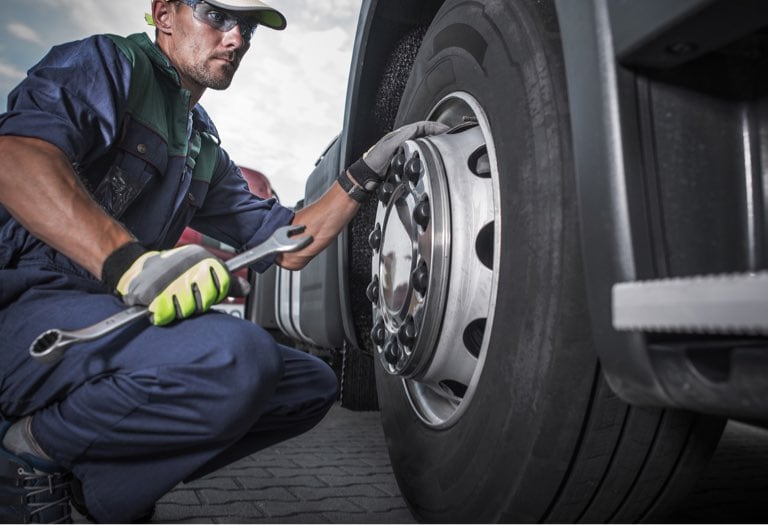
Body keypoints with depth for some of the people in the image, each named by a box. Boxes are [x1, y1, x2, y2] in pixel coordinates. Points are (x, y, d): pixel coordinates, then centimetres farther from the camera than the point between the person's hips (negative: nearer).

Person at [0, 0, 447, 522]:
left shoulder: (206, 153, 22)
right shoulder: (108, 62, 0)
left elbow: (287, 245, 18)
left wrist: (367, 172, 10)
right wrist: (129, 260, -35)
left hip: (118, 318, 8)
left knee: (314, 383, 2)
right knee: (234, 357, -35)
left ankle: (99, 481, 0)